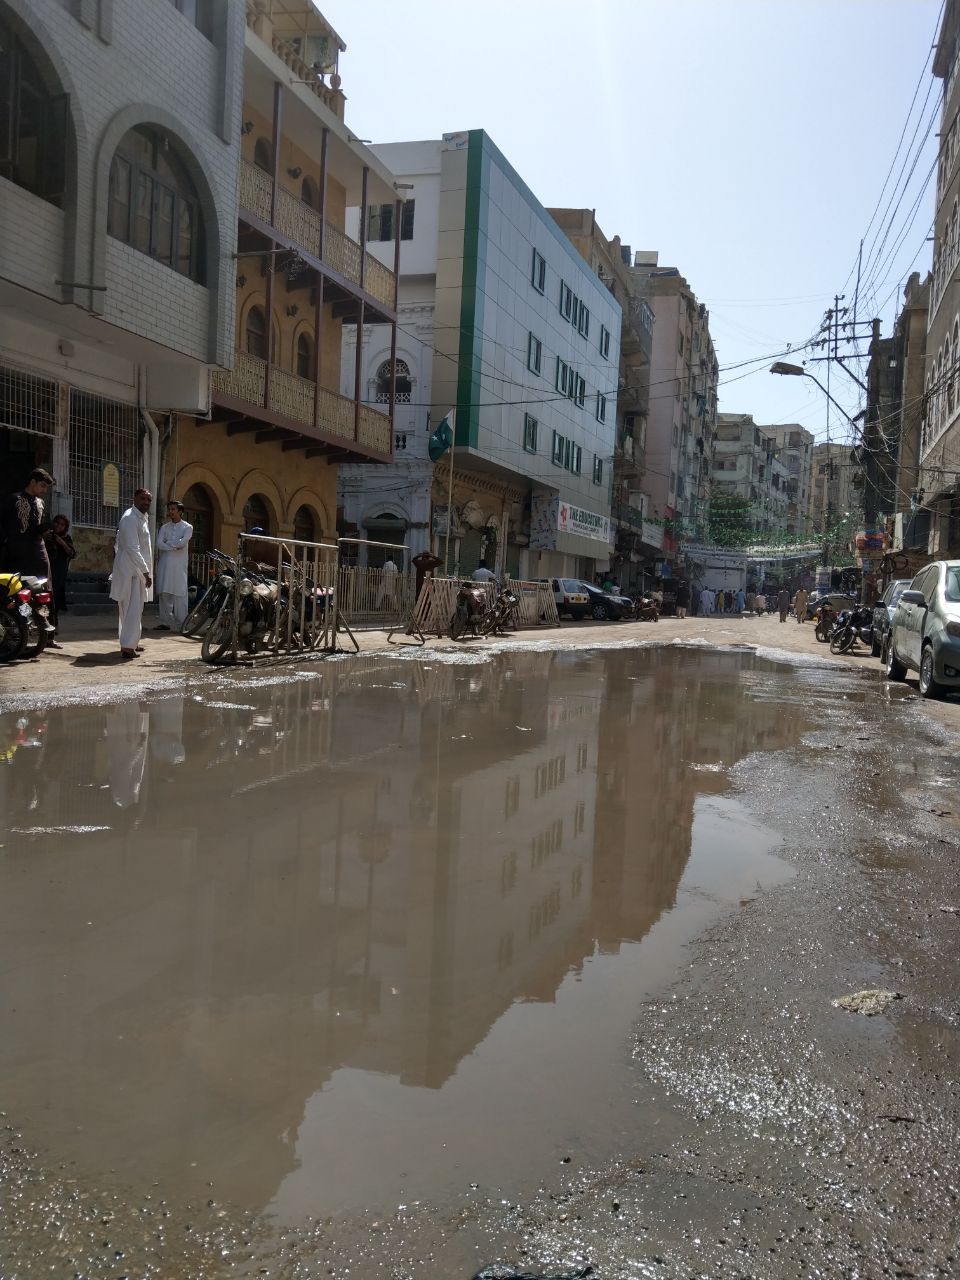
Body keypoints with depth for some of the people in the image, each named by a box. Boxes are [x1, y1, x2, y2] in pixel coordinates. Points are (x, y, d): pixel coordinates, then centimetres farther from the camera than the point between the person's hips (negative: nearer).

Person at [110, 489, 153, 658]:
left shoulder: (141, 518, 17)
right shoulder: (130, 518, -14)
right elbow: (132, 548, -21)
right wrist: (145, 572, -22)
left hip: (137, 571, 10)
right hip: (131, 571, -10)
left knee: (130, 609, 15)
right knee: (133, 609, -12)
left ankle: (129, 643, 23)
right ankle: (127, 647, -14)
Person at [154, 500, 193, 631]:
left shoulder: (187, 527, 5)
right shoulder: (164, 527, 15)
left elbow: (182, 542, -12)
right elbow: (159, 544, 0)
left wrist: (167, 543, -3)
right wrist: (174, 546, -10)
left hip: (179, 566, -4)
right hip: (164, 565, 4)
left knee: (179, 595, -6)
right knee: (164, 594, 2)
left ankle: (181, 624, -5)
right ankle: (166, 622, 7)